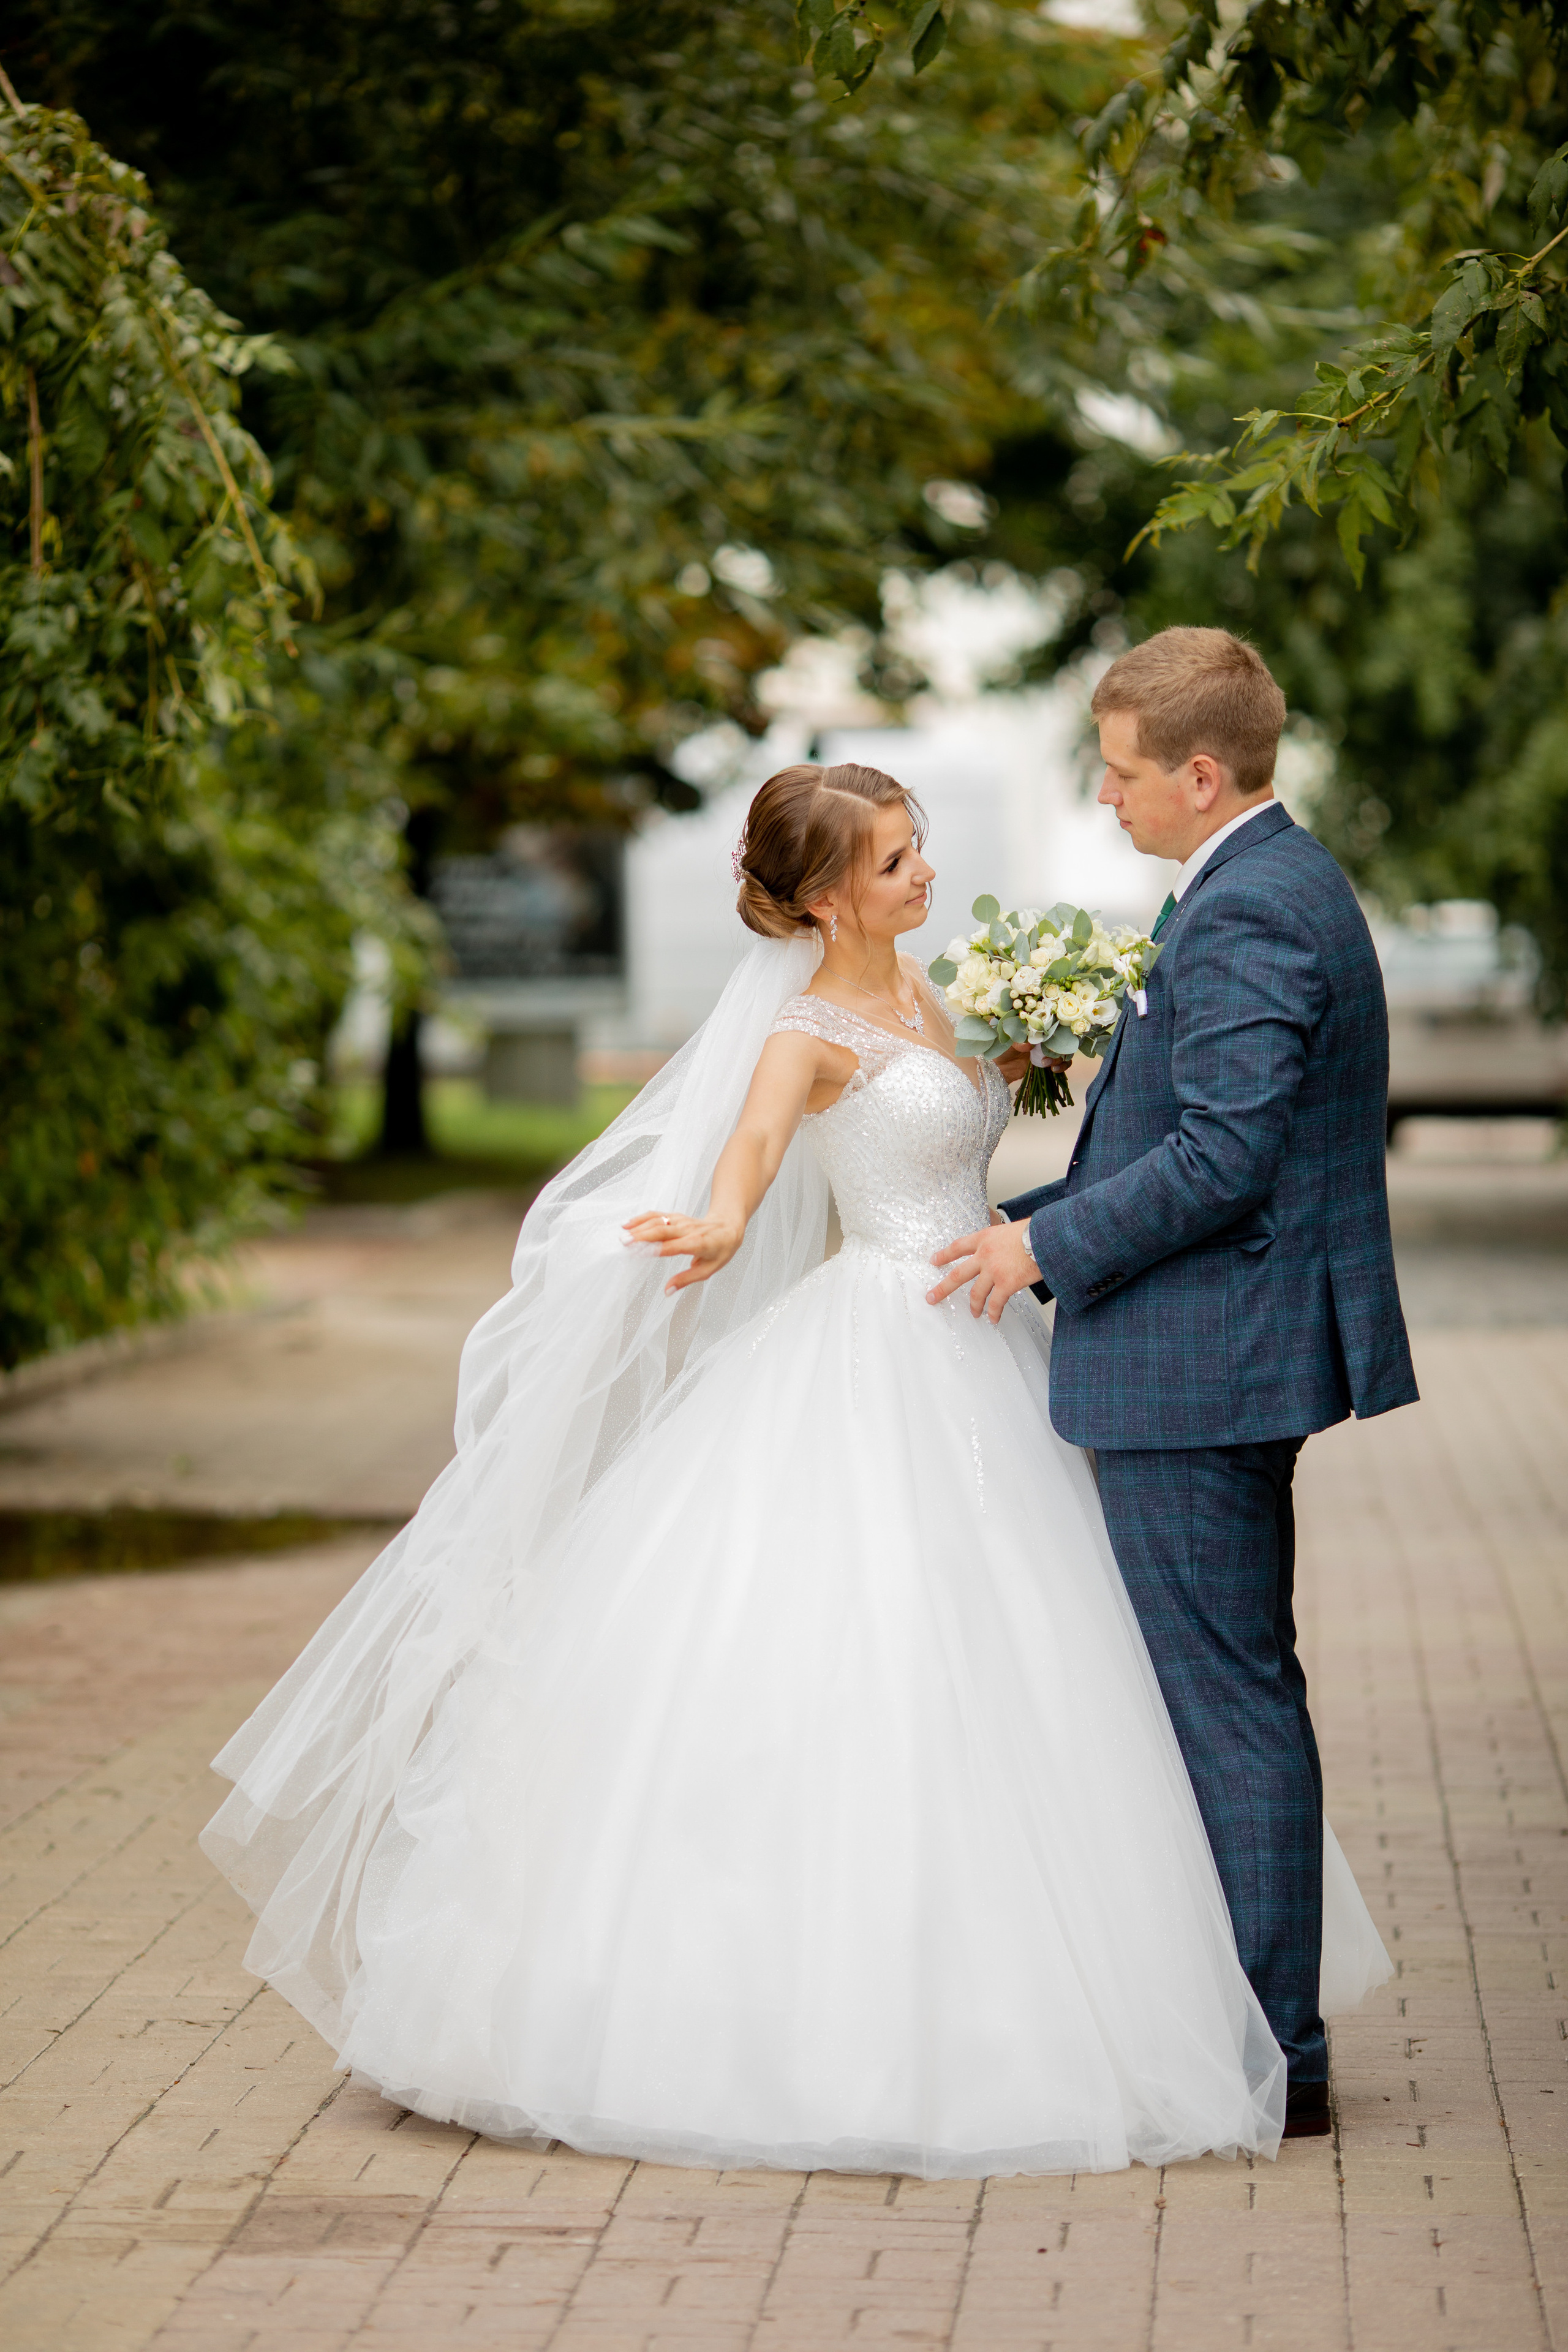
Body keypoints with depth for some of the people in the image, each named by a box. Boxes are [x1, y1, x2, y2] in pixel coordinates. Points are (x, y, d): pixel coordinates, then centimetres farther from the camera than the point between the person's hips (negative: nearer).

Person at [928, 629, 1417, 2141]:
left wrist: (1047, 1245, -13)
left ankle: (1270, 2063, 1)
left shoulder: (1246, 914, -18)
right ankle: (1259, 2031, 23)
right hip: (1232, 1362, 11)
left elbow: (1221, 1158, -24)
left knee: (1227, 1702, -5)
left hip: (1200, 1371, -11)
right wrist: (1035, 1221, 19)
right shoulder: (1277, 884, 16)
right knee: (1234, 1692, 15)